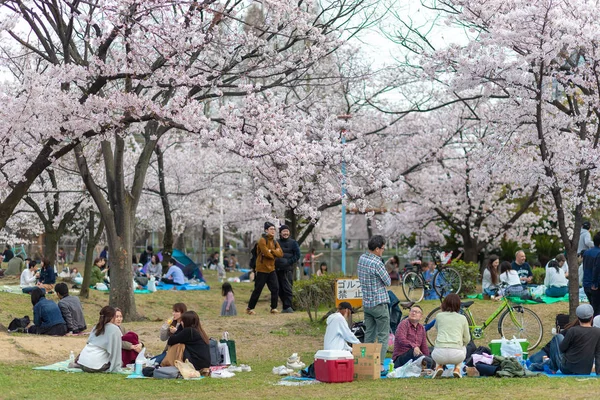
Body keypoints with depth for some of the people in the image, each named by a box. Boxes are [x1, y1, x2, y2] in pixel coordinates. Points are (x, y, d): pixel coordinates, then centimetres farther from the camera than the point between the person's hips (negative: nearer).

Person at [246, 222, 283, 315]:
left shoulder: (275, 242, 12)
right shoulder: (262, 240, -11)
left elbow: (281, 254, -2)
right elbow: (267, 253, -22)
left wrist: (271, 251, -15)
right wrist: (275, 253, -4)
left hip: (271, 269, 7)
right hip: (262, 269, -7)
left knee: (275, 288, -2)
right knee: (257, 290, -1)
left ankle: (274, 308, 7)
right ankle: (250, 308, 9)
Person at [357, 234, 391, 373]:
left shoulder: (361, 258, 4)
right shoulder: (377, 264, -20)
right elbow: (388, 281, -10)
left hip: (366, 303, 8)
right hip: (379, 303, -8)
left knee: (369, 334, 13)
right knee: (383, 336, -1)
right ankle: (379, 364, -4)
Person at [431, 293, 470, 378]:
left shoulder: (439, 316, 11)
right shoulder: (462, 318, 10)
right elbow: (467, 340, 17)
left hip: (440, 355, 0)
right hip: (457, 355, 0)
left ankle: (439, 366, 12)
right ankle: (457, 368, 13)